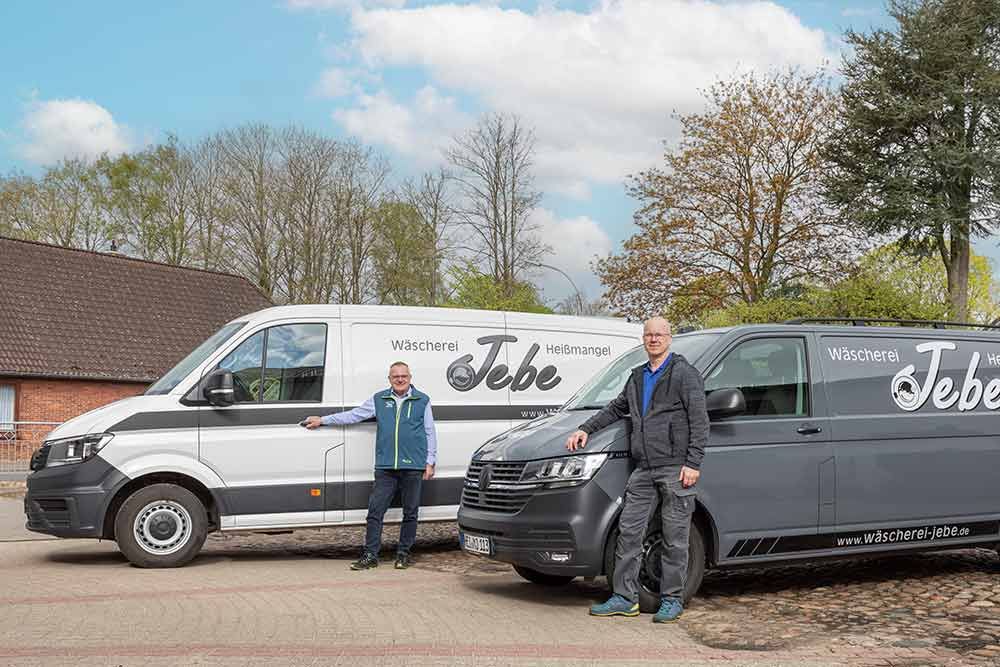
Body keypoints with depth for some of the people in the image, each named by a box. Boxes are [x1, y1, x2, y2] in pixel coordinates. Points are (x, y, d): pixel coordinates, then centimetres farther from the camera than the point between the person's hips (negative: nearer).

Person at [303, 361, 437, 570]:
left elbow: (430, 433, 9)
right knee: (375, 511, -3)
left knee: (410, 513, 5)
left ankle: (404, 554, 16)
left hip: (413, 467, -1)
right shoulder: (379, 400, 12)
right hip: (385, 467, 2)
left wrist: (430, 463, 3)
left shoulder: (422, 401, 8)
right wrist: (322, 420, 15)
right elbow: (353, 415, 17)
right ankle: (370, 555, 2)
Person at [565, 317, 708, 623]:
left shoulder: (684, 374, -3)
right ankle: (624, 598, 8)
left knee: (675, 537, 0)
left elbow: (699, 421, -8)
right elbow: (616, 409, 32)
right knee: (629, 531, 3)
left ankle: (672, 600, 9)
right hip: (644, 469, 7)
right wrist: (586, 429, 21)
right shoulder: (637, 377, 19)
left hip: (675, 468, -6)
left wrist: (693, 463, -15)